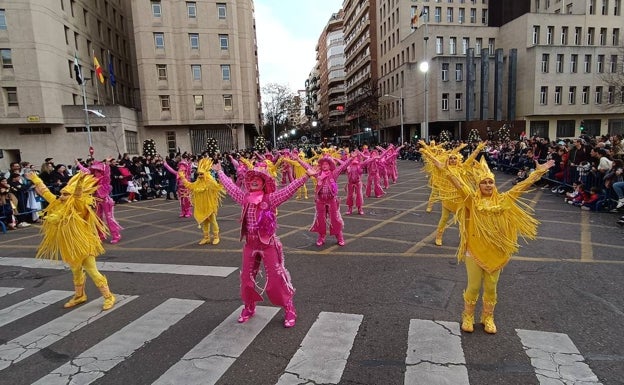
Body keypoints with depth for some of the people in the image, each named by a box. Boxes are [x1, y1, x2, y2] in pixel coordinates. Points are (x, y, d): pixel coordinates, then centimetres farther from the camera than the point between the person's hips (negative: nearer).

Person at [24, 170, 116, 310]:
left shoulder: (78, 207, -15)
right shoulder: (59, 205, 5)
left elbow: (78, 195, -35)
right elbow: (45, 192, 16)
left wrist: (80, 182, -52)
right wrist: (35, 179, 24)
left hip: (82, 245, -8)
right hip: (69, 247, 8)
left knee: (92, 271, -5)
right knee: (76, 272, 22)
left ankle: (108, 297, 2)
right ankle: (79, 296, 39)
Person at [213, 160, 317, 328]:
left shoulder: (270, 199, -10)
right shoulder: (245, 198, 4)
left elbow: (290, 188, -21)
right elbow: (230, 186, 18)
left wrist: (306, 175, -31)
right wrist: (219, 172, 28)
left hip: (268, 243, -5)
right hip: (250, 244, 5)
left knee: (276, 277, -1)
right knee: (247, 277, 14)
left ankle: (289, 309, 15)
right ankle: (249, 307, 36)